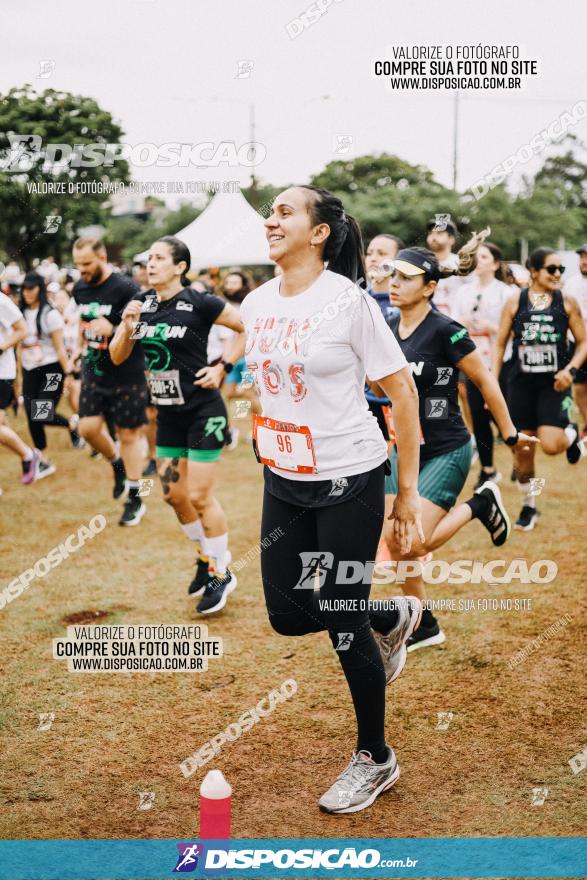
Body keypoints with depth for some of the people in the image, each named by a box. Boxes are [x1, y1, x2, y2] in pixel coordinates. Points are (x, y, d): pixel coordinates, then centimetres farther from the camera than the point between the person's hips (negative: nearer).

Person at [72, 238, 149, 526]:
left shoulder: (125, 288, -16)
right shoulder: (79, 288, 5)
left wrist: (113, 329, -29)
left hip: (126, 375, -6)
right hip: (94, 372, 6)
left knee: (129, 435, 2)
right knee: (88, 427, -1)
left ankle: (135, 500, 14)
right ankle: (117, 464, 30)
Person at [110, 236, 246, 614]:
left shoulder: (199, 303, -15)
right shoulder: (141, 303, 3)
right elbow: (117, 357, 5)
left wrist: (223, 368, -12)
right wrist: (127, 328, -13)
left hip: (203, 411, -7)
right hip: (168, 413, 7)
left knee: (199, 496, -3)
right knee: (173, 493, 13)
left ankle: (221, 573, 14)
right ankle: (206, 555, 35)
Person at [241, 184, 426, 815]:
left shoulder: (349, 302, -14)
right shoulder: (255, 303, 3)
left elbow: (403, 394, -10)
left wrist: (407, 490, -9)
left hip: (349, 481, -6)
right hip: (282, 482, 6)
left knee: (342, 623, 1)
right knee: (286, 614, 8)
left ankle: (375, 759, 22)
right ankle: (392, 618, 37)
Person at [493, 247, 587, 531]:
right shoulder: (515, 301, -1)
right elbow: (500, 344, 4)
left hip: (554, 383, -1)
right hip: (521, 383, 1)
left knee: (551, 445, -17)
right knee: (522, 451, 4)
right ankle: (528, 506, 25)